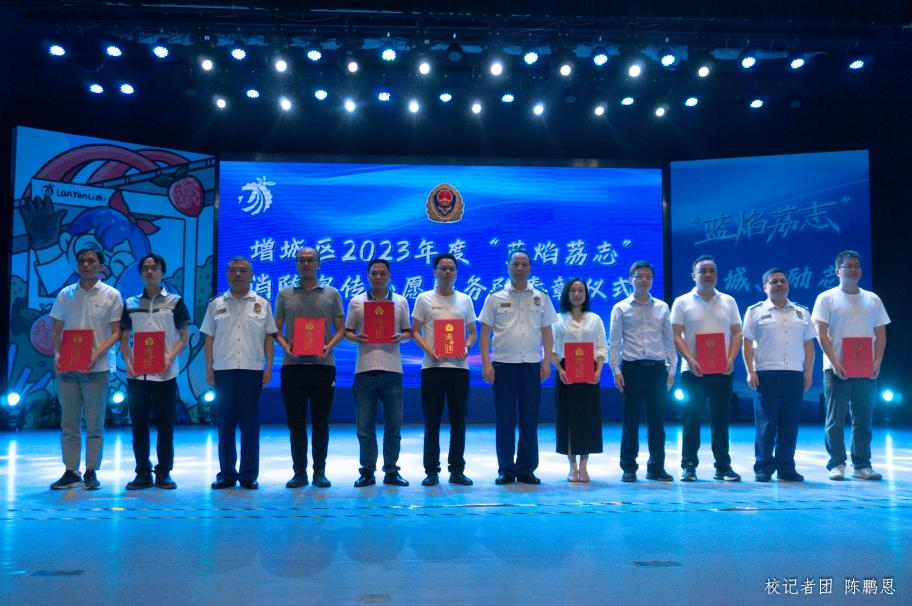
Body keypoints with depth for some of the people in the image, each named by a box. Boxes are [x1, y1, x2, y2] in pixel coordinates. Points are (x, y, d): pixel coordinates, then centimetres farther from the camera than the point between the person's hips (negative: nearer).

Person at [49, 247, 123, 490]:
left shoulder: (111, 295, 1)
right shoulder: (66, 294, 9)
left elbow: (116, 332, -1)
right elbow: (57, 330, 12)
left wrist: (98, 353, -16)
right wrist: (57, 353, -5)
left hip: (96, 368, -3)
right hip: (67, 367, 3)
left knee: (94, 424, 3)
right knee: (69, 423, 7)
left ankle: (91, 472, 12)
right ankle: (71, 471, 16)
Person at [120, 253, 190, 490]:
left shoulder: (174, 302, 5)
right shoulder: (130, 304, 12)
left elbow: (184, 337, 4)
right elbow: (124, 338, 13)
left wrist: (170, 357, -13)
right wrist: (128, 362, -4)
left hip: (165, 374, -2)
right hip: (136, 374, 2)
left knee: (165, 425, 1)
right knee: (139, 425, 5)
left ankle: (164, 473, 10)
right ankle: (143, 474, 14)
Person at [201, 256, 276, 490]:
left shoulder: (262, 304, 8)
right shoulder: (216, 304, 10)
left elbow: (269, 337, 8)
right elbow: (209, 338, 10)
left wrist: (269, 367, 0)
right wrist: (208, 369, 2)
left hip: (252, 370, -1)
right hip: (223, 370, 1)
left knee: (250, 424, 2)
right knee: (225, 423, 4)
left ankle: (249, 475, 9)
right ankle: (226, 473, 13)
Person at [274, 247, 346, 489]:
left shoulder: (331, 294, 9)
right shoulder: (285, 294, 11)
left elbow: (340, 329, 7)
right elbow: (276, 329, 10)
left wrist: (328, 347, -11)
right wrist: (286, 346, -10)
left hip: (322, 364, -1)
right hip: (293, 365, 1)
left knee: (320, 422, 3)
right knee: (296, 422, 4)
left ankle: (320, 472, 12)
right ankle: (299, 472, 13)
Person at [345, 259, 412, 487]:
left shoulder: (400, 301, 10)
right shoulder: (356, 301, 8)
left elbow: (408, 331, 13)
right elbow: (347, 331, 9)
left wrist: (400, 337, -9)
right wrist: (356, 338, -12)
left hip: (392, 369, 1)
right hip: (365, 369, -1)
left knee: (393, 424, 4)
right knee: (365, 425, 2)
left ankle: (391, 471, 15)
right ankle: (367, 471, 13)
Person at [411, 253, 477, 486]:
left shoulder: (465, 300, 12)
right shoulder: (424, 299, 6)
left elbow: (473, 332, 15)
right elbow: (415, 332, 4)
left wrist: (466, 347, -6)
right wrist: (430, 350, -13)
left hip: (459, 366, 2)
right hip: (433, 366, -2)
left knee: (458, 421, 4)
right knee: (432, 421, 1)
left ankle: (457, 470, 13)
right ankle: (431, 471, 10)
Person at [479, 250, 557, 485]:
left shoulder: (541, 297, 10)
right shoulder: (495, 298, 4)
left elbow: (547, 332, 11)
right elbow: (485, 332, 2)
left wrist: (547, 362, 1)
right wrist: (486, 364, -6)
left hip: (532, 366, 2)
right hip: (503, 365, -1)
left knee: (530, 420, 4)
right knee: (505, 420, 2)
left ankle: (527, 469, 14)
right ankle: (506, 470, 12)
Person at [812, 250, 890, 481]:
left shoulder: (872, 299, 13)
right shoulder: (827, 298, 0)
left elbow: (880, 333, 12)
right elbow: (821, 334, -5)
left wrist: (878, 361, -3)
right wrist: (835, 362, -14)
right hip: (837, 369, -4)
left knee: (864, 419, 6)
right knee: (835, 419, -1)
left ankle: (862, 465, 14)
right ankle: (836, 464, 6)